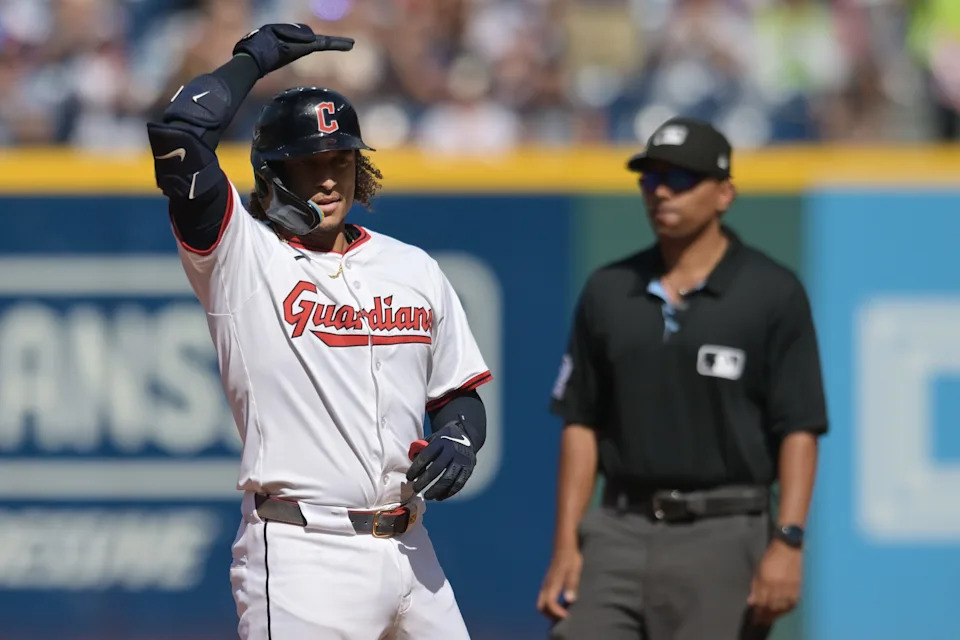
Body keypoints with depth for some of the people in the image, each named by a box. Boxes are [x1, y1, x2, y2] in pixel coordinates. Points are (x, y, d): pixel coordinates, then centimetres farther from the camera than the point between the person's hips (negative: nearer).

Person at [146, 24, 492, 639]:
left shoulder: (414, 269, 16)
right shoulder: (242, 255, 0)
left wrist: (457, 438, -2)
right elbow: (179, 132, -14)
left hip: (409, 552, 6)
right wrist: (255, 57, 1)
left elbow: (459, 393, 22)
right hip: (302, 555, -6)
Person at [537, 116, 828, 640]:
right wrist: (566, 545, 5)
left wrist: (787, 543, -15)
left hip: (724, 538, -4)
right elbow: (581, 423, 13)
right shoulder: (607, 292, 12)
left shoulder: (773, 294, 0)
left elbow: (799, 429, -5)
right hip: (620, 533, 4)